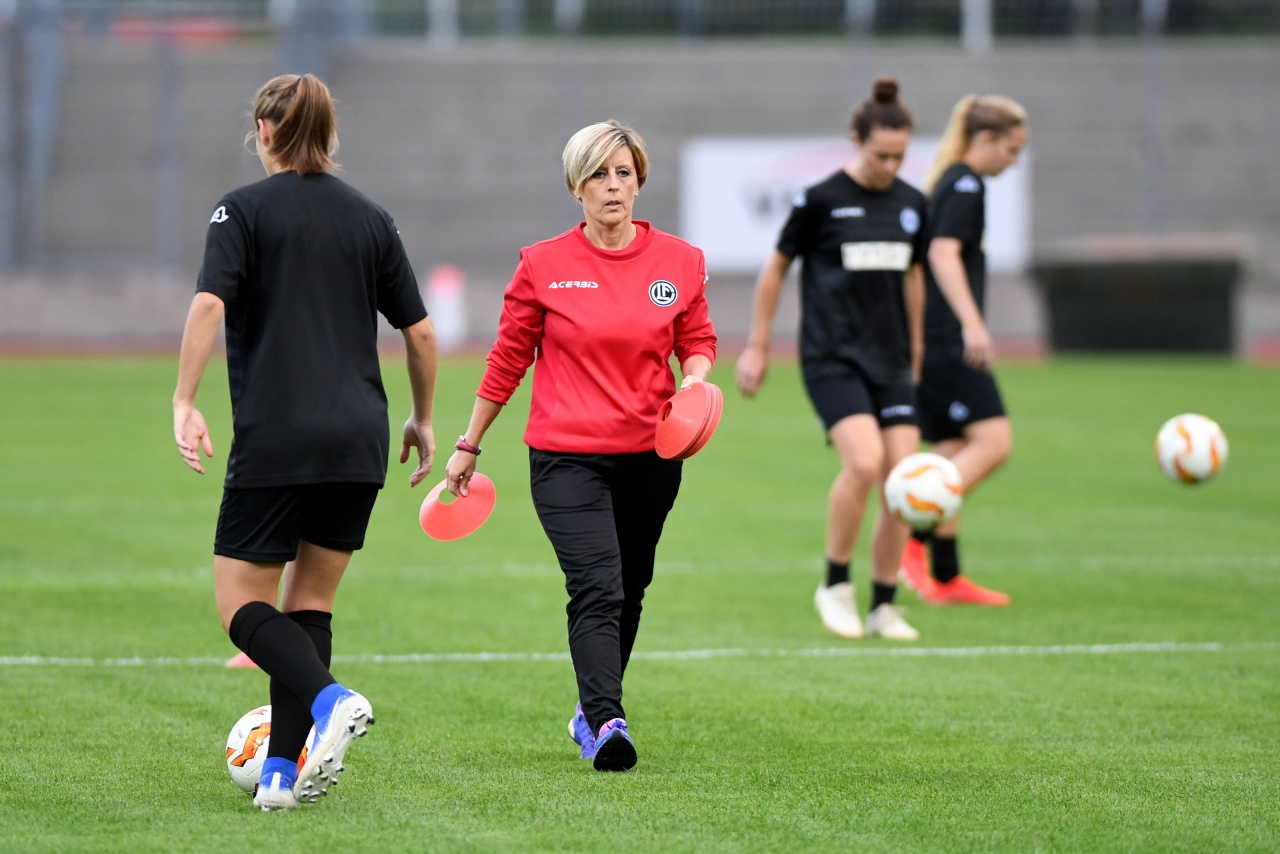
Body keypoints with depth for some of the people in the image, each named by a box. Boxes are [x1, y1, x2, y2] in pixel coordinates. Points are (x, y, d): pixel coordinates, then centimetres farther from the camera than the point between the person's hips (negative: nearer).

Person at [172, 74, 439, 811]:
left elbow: (210, 304, -15)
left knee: (243, 606, 3)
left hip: (275, 441, -4)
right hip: (358, 444, 4)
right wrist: (423, 421, 22)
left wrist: (185, 404, -14)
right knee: (309, 606, 13)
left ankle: (330, 700, -24)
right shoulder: (370, 218, 11)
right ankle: (284, 772, 4)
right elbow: (421, 332, 11)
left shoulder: (245, 210, 0)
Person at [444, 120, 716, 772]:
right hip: (566, 454, -3)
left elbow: (697, 342, 13)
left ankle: (591, 711, 31)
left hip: (650, 455, 3)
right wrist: (469, 445, 12)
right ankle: (607, 723, -27)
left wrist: (695, 380, -10)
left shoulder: (680, 262, 3)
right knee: (597, 588, -18)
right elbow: (508, 359, 7)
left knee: (628, 592, 13)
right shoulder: (542, 266, -2)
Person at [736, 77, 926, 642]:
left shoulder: (911, 204, 8)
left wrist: (915, 349, 26)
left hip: (890, 361, 5)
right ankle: (835, 585, -5)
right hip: (832, 357, -5)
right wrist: (757, 346, 4)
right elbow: (775, 266, 3)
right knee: (864, 462, -24)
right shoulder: (821, 200, -7)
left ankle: (884, 607, 7)